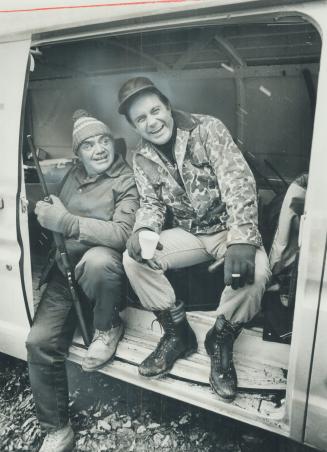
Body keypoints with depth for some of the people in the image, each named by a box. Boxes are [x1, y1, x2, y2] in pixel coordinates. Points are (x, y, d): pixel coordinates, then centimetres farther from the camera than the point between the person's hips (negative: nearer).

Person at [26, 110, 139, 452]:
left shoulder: (127, 180, -8)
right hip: (65, 270, 5)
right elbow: (56, 218, 22)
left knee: (98, 259, -41)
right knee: (39, 343, -7)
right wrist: (45, 214, -1)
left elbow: (122, 233, -22)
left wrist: (66, 222, -26)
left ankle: (108, 328, -10)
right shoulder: (73, 175, 11)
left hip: (100, 269, -5)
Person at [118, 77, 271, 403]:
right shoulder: (142, 158, 1)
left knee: (254, 270, -34)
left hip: (229, 228, -3)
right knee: (133, 258, -17)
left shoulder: (207, 129, -14)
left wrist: (241, 240, -38)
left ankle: (220, 341, -6)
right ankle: (178, 334, 0)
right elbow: (151, 203, 5)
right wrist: (142, 231, -21)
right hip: (187, 234, 4)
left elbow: (238, 181, -23)